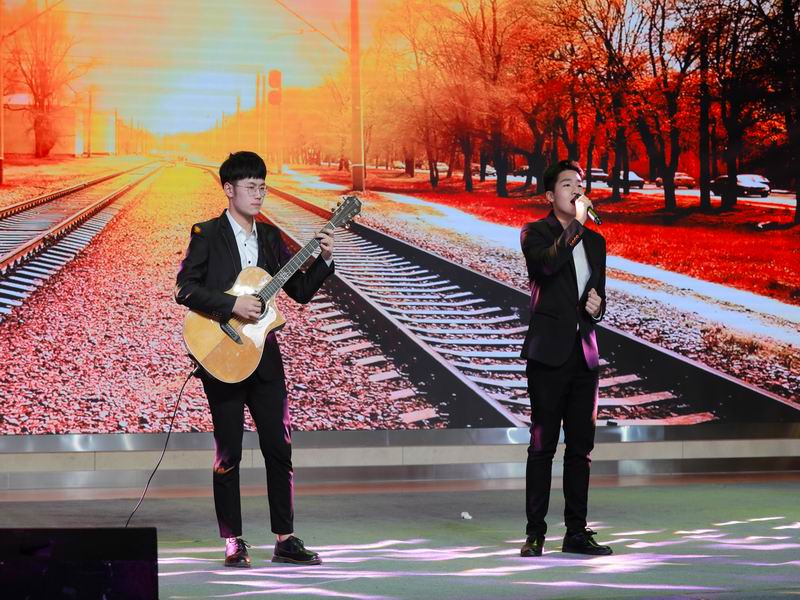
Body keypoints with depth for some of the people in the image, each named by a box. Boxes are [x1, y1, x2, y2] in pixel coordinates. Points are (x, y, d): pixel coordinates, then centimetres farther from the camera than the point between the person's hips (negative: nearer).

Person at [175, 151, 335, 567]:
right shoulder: (207, 234, -3)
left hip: (264, 355, 5)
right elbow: (184, 289, -12)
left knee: (279, 448, 2)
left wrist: (323, 259, -3)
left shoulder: (270, 237, 12)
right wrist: (232, 305, -20)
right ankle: (233, 543, 6)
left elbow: (300, 291, 12)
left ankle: (285, 540, 8)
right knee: (228, 452, 0)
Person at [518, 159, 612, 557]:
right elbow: (547, 263, -23)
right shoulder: (535, 233, -1)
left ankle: (576, 532, 11)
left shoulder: (594, 241, 16)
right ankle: (535, 533, -1)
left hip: (583, 352, 6)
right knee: (543, 445, -4)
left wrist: (597, 308, 1)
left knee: (581, 446, 6)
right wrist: (576, 225, -22)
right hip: (549, 352, -6)